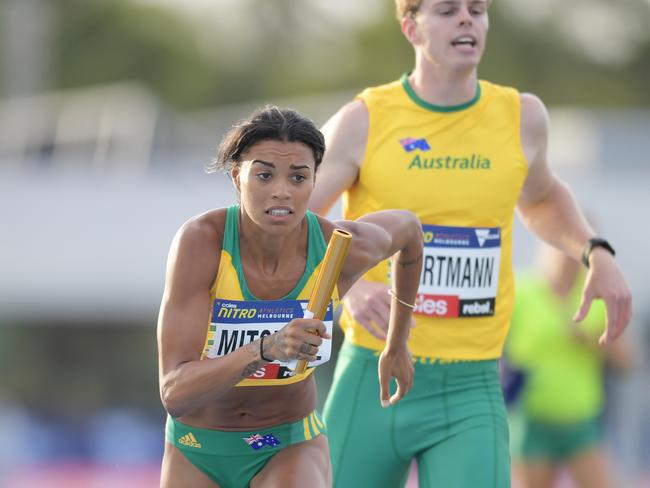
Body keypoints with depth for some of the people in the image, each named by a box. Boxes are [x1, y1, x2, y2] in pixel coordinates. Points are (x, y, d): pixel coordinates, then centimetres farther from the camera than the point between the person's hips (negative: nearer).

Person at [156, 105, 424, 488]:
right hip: (196, 453, 0)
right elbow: (175, 393, -32)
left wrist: (398, 344, 18)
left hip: (291, 447, 0)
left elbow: (408, 227, 7)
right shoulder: (201, 241, -26)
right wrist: (266, 350, -47)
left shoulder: (346, 249, -20)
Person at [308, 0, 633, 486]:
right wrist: (347, 285, -26)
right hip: (372, 384, -1)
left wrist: (597, 254, 8)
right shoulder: (362, 122, -5)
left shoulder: (522, 116, 5)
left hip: (472, 393, 1)